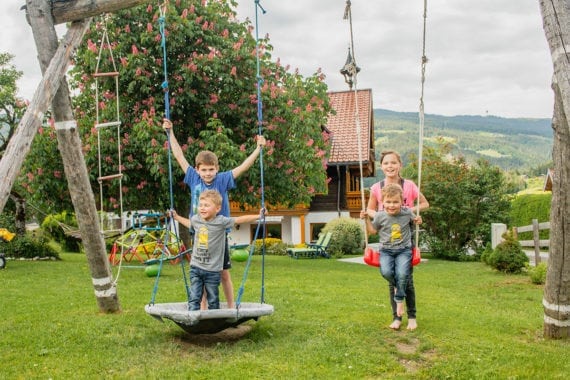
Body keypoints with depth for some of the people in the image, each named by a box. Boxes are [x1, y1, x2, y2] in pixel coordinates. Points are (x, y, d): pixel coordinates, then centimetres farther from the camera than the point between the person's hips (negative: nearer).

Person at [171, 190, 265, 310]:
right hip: (195, 267, 3)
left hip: (213, 270, -3)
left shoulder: (221, 221, -11)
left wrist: (258, 216, -15)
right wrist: (177, 217, 33)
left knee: (213, 301, 8)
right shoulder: (196, 219, 3)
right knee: (194, 298, 1)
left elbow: (240, 219, -11)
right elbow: (189, 223, 28)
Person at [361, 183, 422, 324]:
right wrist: (366, 219, -1)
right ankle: (396, 286, 7)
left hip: (404, 249, 0)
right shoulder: (380, 216, -4)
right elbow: (373, 230, 13)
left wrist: (418, 220, -1)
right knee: (386, 271, -28)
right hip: (386, 250, 0)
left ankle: (399, 300, -2)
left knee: (402, 273, -25)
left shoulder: (407, 212, -3)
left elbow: (414, 219, 21)